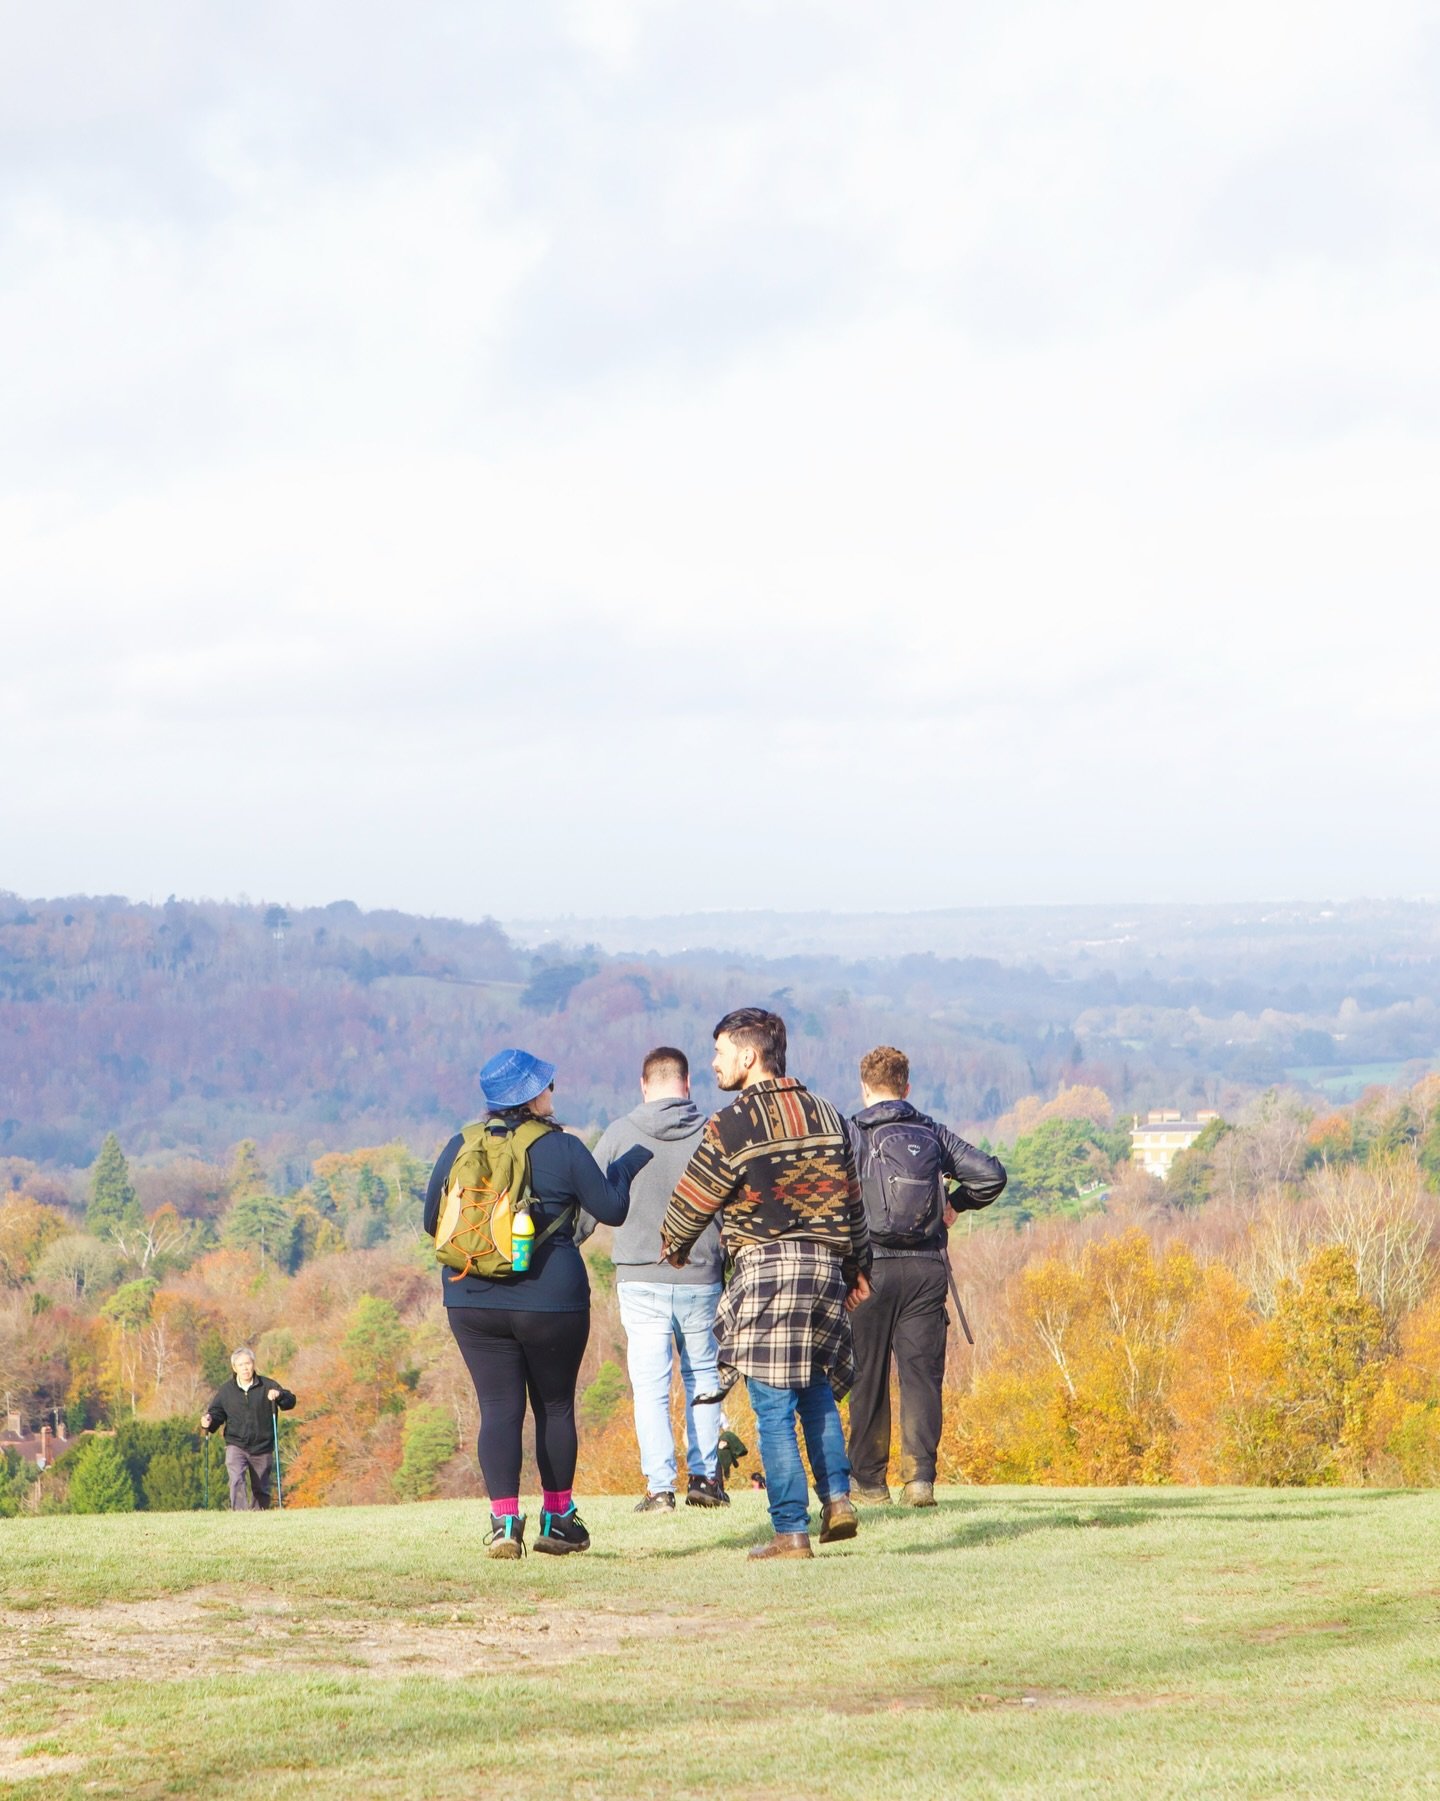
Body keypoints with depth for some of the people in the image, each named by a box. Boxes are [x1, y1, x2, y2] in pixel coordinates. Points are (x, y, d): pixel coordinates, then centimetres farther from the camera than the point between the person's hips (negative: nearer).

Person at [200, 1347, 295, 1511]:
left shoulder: (267, 1386, 1)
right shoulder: (225, 1390, 3)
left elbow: (290, 1402, -3)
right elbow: (216, 1413, 6)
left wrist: (279, 1395, -25)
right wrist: (209, 1422, -17)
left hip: (262, 1448, 1)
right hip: (236, 1446, -1)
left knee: (261, 1490, 10)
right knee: (236, 1480, -25)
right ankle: (239, 1512, -33)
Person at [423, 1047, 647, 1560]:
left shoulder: (460, 1147, 3)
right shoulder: (562, 1148, -6)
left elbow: (431, 1220, 9)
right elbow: (611, 1209, 1)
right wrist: (625, 1167, 19)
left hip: (473, 1301, 2)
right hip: (550, 1301, -2)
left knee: (498, 1407, 3)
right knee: (555, 1406, 13)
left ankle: (504, 1518, -10)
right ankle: (557, 1518, 21)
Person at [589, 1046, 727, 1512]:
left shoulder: (620, 1134, -4)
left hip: (640, 1277, -1)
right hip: (701, 1277, 1)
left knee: (650, 1385, 1)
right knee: (702, 1375, 16)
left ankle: (659, 1486, -4)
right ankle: (704, 1476, 14)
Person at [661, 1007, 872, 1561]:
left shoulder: (733, 1124, -8)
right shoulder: (826, 1115, 12)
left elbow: (692, 1201, 0)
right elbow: (852, 1201, 18)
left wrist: (673, 1244, 20)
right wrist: (857, 1267, 29)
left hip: (765, 1267, -6)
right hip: (825, 1264, 6)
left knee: (773, 1406, -3)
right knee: (816, 1388, 21)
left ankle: (791, 1531, -4)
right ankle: (837, 1497, 7)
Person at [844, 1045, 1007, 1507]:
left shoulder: (852, 1134, -1)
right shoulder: (932, 1133, 8)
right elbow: (991, 1175, 4)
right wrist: (956, 1205, 19)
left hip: (872, 1265, -2)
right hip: (927, 1268, 2)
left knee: (867, 1376, 6)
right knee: (922, 1373, 2)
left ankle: (869, 1480, 9)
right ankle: (920, 1476, -10)